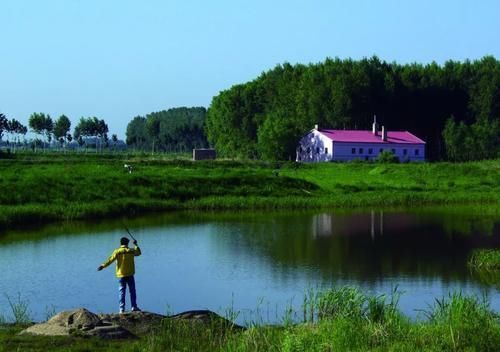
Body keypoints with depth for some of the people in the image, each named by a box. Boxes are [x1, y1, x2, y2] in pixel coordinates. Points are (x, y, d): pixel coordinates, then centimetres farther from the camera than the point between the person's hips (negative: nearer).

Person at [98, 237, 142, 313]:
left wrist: (103, 266, -6)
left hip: (121, 275, -1)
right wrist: (136, 245, 34)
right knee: (132, 291, 9)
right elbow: (138, 252, 21)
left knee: (122, 291, 3)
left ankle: (122, 309, 0)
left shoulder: (117, 251, -6)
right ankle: (134, 306, 8)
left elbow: (110, 260, -11)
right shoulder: (131, 251, 0)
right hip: (130, 275, 1)